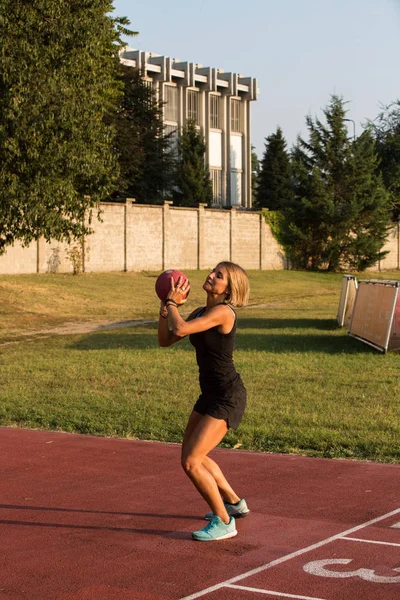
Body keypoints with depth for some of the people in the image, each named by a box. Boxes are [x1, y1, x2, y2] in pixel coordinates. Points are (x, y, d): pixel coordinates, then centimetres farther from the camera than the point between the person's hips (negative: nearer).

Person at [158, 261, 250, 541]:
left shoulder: (223, 312, -20)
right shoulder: (200, 312, 8)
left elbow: (180, 330, -30)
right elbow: (165, 340, 9)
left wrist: (173, 303, -13)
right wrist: (165, 307, -3)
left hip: (227, 397, -10)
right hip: (211, 393, 10)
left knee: (191, 462, -13)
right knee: (191, 454, 23)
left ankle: (224, 522, 2)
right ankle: (234, 502, 39)